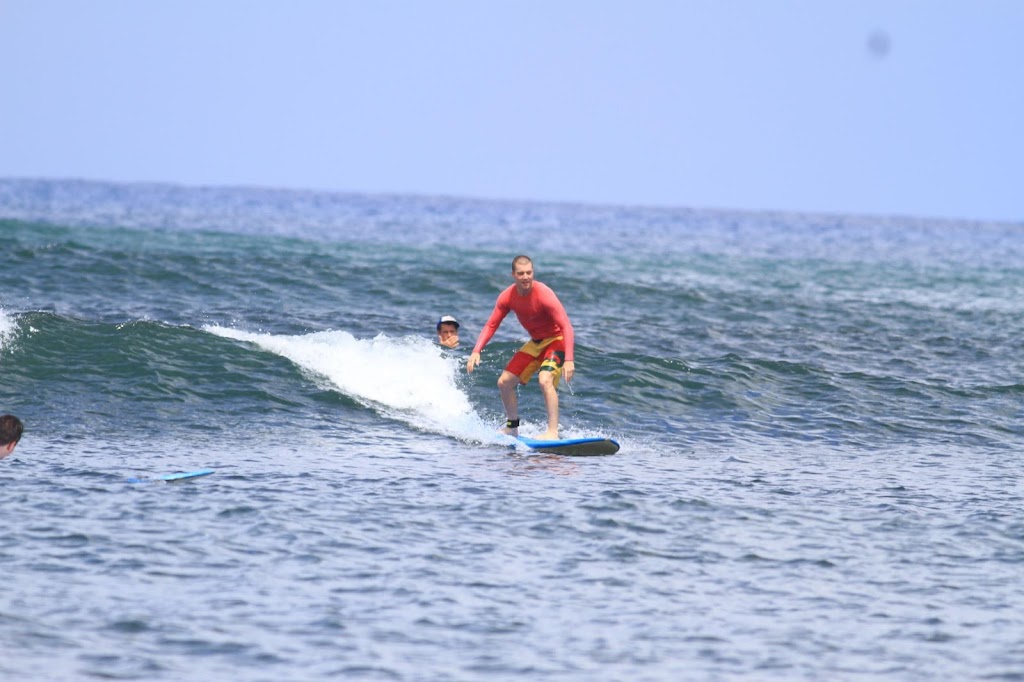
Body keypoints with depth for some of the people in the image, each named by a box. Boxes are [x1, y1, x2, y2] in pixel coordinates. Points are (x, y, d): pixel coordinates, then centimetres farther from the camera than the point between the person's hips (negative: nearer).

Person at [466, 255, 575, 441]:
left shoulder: (544, 295, -28)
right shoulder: (507, 297, -10)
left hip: (556, 340, -7)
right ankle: (512, 427, 27)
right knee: (504, 382, 8)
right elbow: (491, 325, -2)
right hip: (535, 342, 7)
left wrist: (569, 359, -39)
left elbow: (566, 326, -30)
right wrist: (476, 351, -16)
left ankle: (553, 432, -32)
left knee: (545, 380, -31)